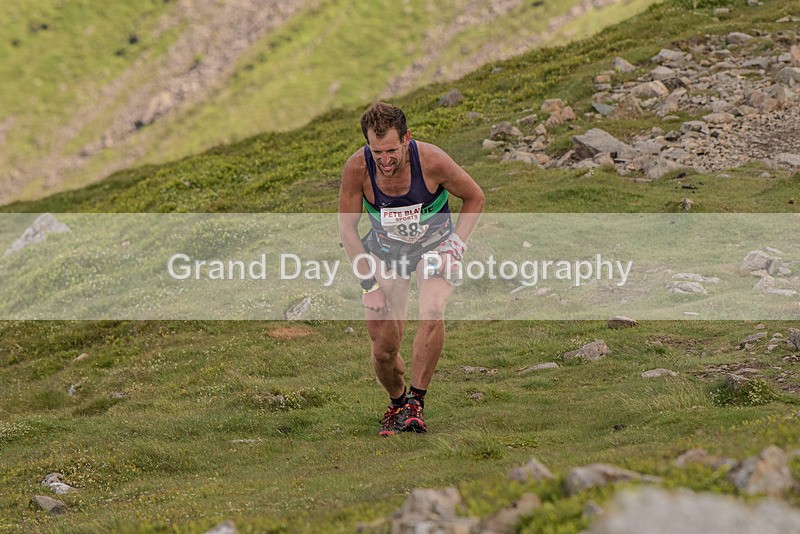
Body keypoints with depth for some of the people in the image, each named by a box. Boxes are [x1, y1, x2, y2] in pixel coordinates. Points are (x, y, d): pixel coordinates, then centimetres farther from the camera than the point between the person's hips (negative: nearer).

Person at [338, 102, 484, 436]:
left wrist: (456, 245, -17)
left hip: (433, 245, -1)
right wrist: (369, 284, -13)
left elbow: (475, 199, -8)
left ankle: (416, 402, -18)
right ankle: (397, 402, 27)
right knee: (384, 347, -5)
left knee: (432, 313, -31)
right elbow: (347, 226, -9)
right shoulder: (357, 168, -24)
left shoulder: (431, 161, -27)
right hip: (386, 251, 2)